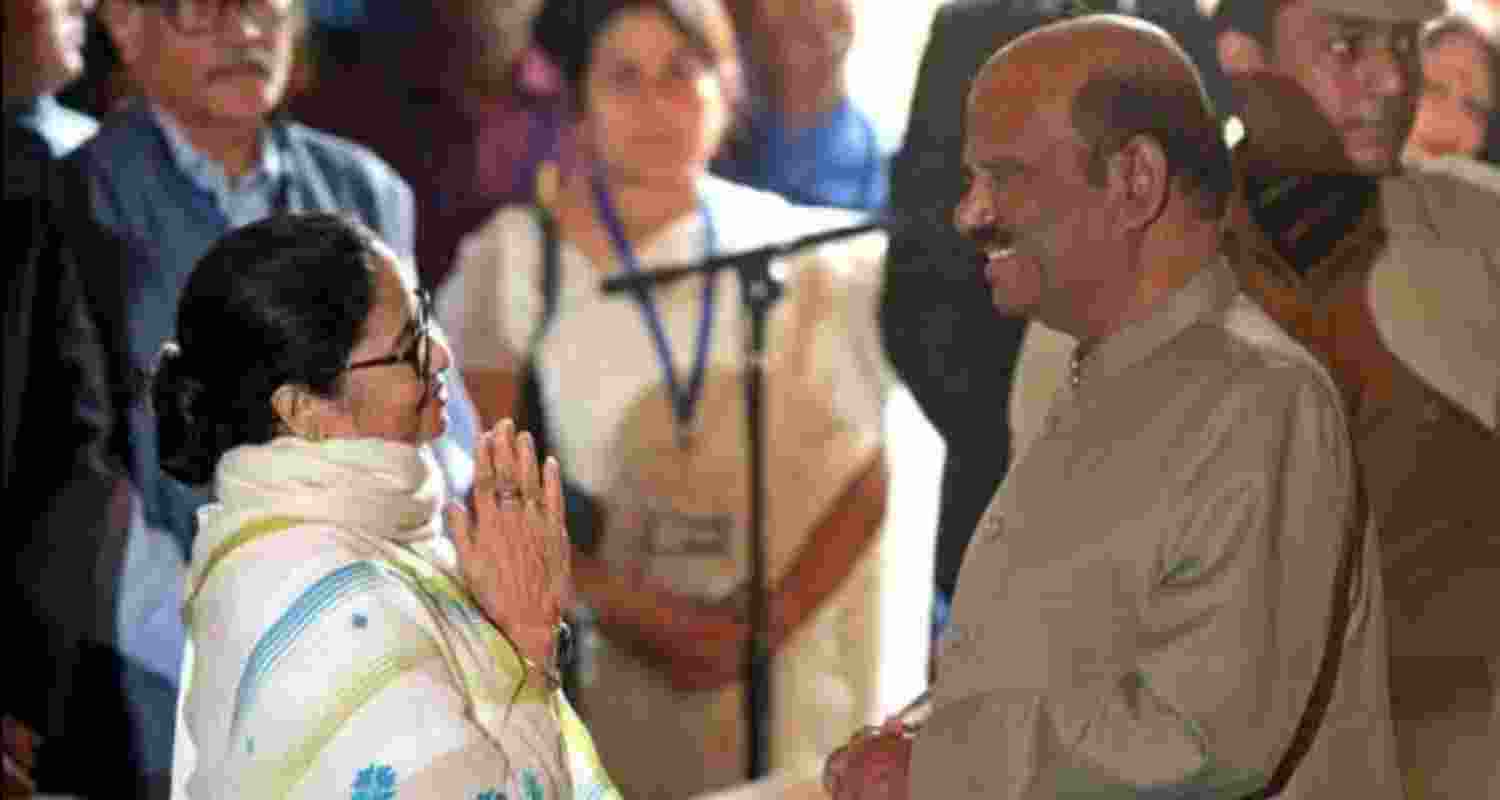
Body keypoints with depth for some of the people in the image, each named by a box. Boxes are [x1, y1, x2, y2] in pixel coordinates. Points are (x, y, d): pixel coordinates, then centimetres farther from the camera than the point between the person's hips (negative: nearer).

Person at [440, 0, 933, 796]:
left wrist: (777, 620, -10)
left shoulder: (800, 251, 3)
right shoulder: (513, 260, 1)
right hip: (600, 674, -1)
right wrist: (628, 612, -13)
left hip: (783, 668, 1)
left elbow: (872, 468, 2)